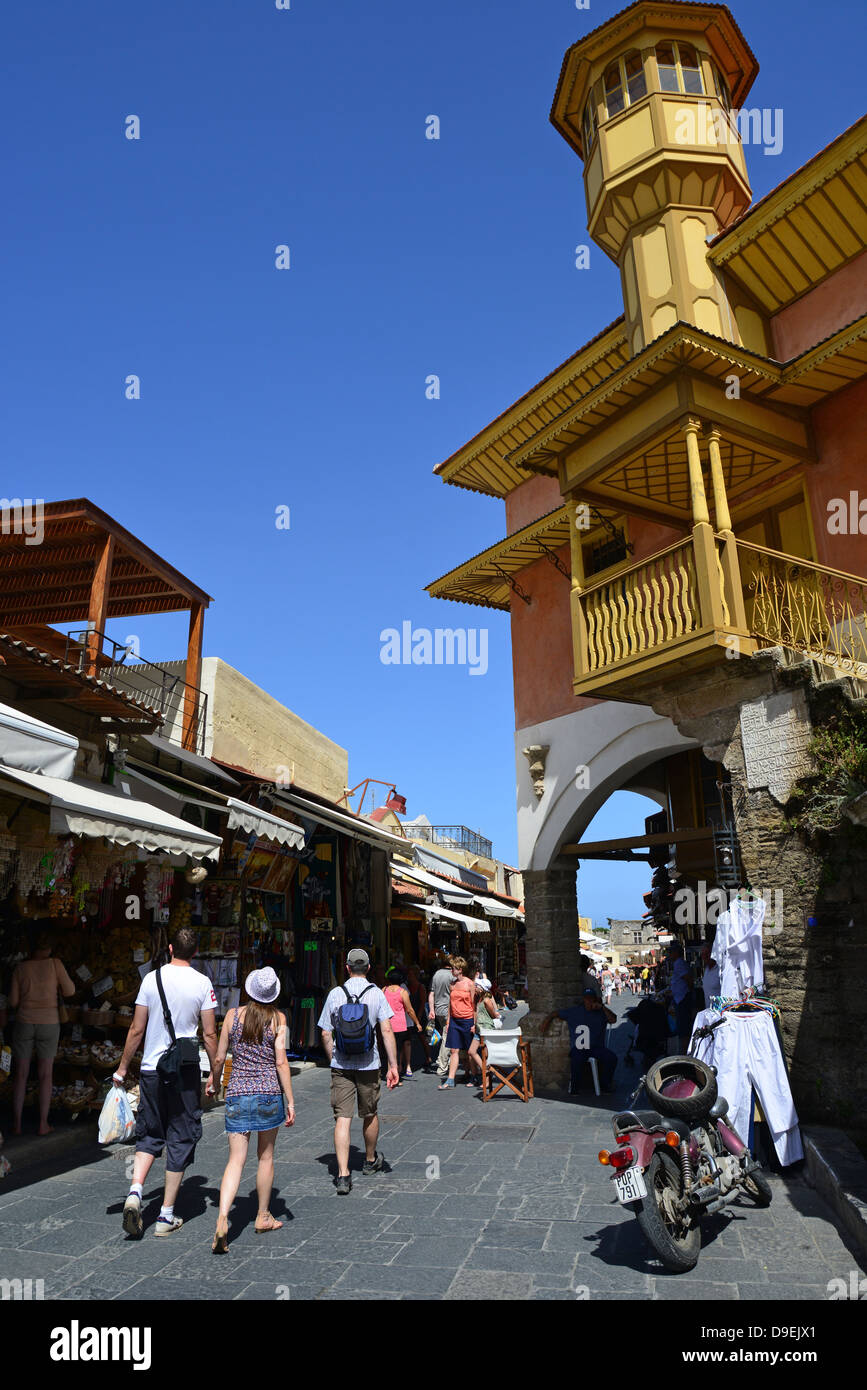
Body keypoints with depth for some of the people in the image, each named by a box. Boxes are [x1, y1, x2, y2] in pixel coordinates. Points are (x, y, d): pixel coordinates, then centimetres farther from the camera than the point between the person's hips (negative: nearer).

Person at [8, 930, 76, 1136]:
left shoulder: (21, 967, -3)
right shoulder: (54, 964, -7)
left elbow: (13, 1001, 2)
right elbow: (69, 991, -2)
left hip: (24, 1024, 1)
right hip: (49, 1024, -1)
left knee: (21, 1073, 11)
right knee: (45, 1074, 8)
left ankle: (16, 1123, 13)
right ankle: (43, 1124, 10)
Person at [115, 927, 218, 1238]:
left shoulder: (152, 978, -2)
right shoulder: (202, 983, -6)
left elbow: (137, 1030, 1)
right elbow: (209, 1034, -4)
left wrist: (122, 1067, 12)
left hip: (151, 1069, 2)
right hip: (186, 1072, -2)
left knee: (149, 1135, 17)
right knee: (180, 1140, 9)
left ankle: (134, 1192, -3)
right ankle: (167, 1216, 13)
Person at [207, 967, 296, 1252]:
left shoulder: (233, 1015, -1)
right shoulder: (278, 1019, -5)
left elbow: (219, 1058, 4)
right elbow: (281, 1062, -8)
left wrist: (213, 1081, 23)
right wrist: (290, 1101, -4)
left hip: (237, 1092, 1)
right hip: (269, 1091, -1)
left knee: (236, 1159, 2)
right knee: (266, 1156, 16)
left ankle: (222, 1220, -15)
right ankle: (263, 1217, 28)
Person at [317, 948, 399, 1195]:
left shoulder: (335, 994, -2)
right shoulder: (376, 994, -5)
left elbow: (326, 1034, 1)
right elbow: (387, 1031, -11)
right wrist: (393, 1066, -8)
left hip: (341, 1065, 0)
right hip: (368, 1064, 0)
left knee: (342, 1118, 1)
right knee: (369, 1115, 18)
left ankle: (343, 1175, -8)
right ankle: (371, 1161, 38)